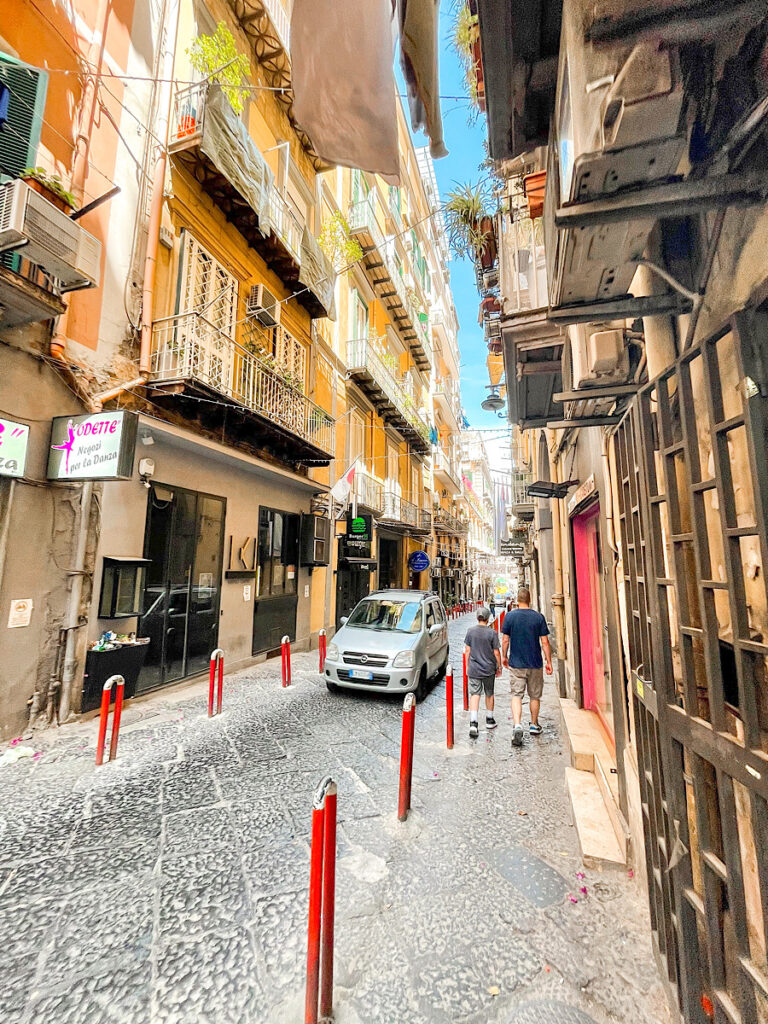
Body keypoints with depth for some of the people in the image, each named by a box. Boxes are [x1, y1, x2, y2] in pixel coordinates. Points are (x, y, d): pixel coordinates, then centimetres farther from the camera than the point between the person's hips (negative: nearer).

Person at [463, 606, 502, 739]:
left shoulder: (470, 631, -4)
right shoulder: (492, 633, -10)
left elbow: (467, 650, 1)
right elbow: (496, 653, -6)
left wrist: (467, 666, 12)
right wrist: (499, 667, 8)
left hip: (473, 669, 1)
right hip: (489, 669, -1)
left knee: (475, 694, 1)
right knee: (489, 694, 17)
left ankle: (473, 723, -12)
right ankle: (489, 720, 31)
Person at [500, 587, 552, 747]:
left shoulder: (509, 616, -6)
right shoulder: (539, 617, -6)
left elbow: (505, 640, -3)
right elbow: (545, 642, -4)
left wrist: (504, 656, 12)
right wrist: (549, 662, 5)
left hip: (516, 663, -1)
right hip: (535, 664, 1)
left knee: (516, 695, 3)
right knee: (535, 696, 17)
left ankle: (517, 725, -14)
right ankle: (534, 726, 32)